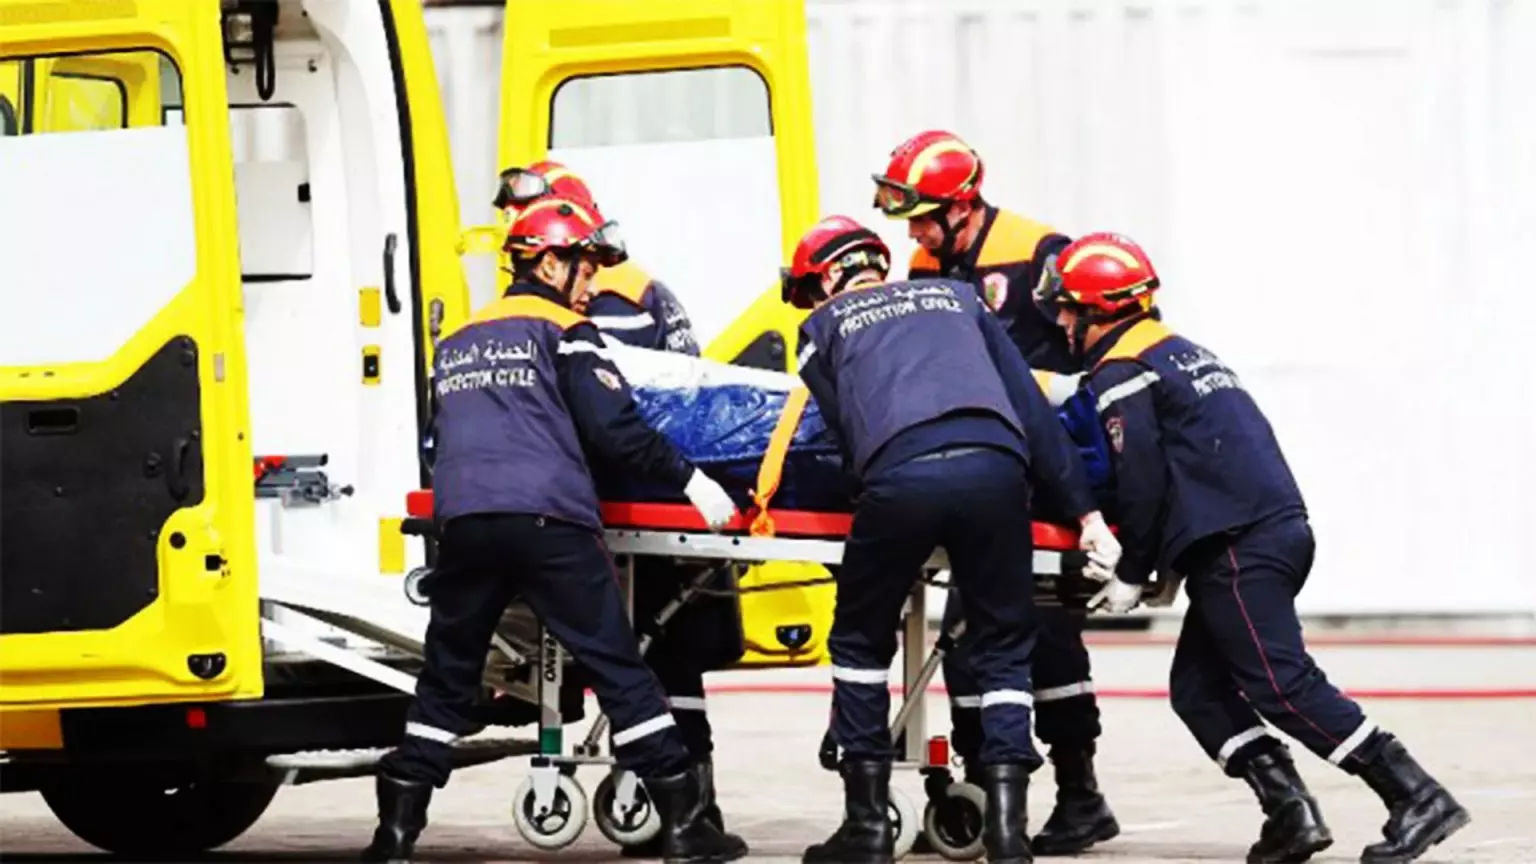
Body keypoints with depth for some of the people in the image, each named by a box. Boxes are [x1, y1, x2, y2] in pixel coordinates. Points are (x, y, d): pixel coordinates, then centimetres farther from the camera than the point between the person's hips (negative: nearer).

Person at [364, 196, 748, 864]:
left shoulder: (457, 343, 23)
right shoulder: (563, 332, 5)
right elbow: (614, 427, -4)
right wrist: (688, 478, 2)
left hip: (464, 524, 5)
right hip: (547, 520, -5)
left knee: (447, 678, 14)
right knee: (619, 669, -1)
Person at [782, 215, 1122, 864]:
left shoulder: (823, 327, 26)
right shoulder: (955, 296, 31)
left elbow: (844, 430, 16)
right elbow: (1031, 407, 23)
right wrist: (1085, 510, 20)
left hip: (900, 475, -2)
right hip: (994, 466, 2)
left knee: (861, 639, 20)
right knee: (1004, 643, 17)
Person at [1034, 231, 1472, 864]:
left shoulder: (1120, 373, -4)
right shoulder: (1182, 351, 26)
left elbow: (1142, 484, -11)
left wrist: (1133, 571, 1)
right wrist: (1174, 562, 23)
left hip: (1239, 548, -10)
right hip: (1280, 527, 10)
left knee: (1282, 686, -12)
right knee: (1196, 689, 10)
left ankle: (1416, 798, -17)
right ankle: (1290, 811, -1)